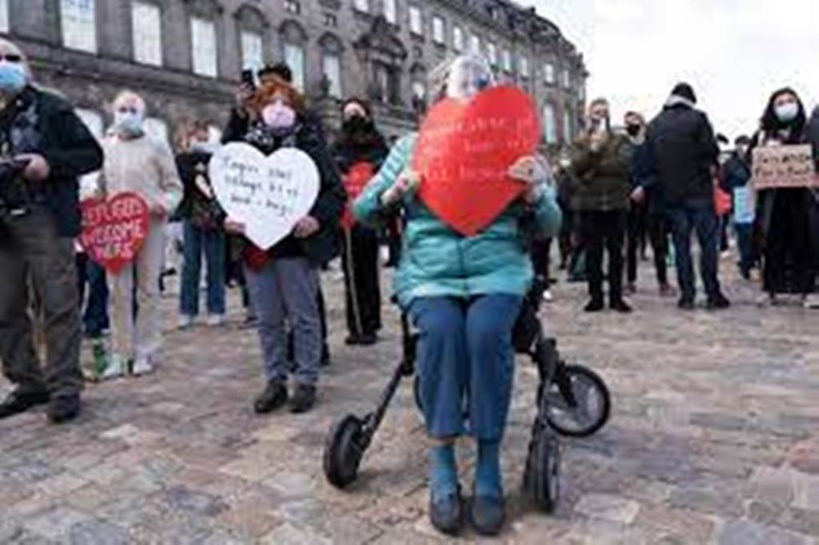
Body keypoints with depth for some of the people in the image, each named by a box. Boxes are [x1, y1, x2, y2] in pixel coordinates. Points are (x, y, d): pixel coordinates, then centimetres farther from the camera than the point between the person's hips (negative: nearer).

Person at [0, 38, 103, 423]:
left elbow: (92, 155, 0)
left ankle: (64, 387, 2)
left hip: (45, 220, -5)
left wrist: (50, 163, -14)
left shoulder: (52, 109, 4)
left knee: (58, 306, -4)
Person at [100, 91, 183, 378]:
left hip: (150, 225, -2)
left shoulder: (157, 147, 5)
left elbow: (174, 186, 3)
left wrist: (165, 204, -15)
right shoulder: (104, 147, 12)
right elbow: (97, 187, 18)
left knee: (148, 290, 3)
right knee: (118, 291, 3)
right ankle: (119, 354, 11)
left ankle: (145, 352, 12)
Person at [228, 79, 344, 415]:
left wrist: (318, 218, -20)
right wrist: (226, 217, -8)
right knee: (268, 320, 12)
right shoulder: (245, 147, 10)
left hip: (297, 246, -3)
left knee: (303, 317, 6)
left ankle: (306, 381, 19)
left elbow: (336, 191, -4)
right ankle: (275, 381, 25)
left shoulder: (310, 145, 0)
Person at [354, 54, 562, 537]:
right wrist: (393, 193, -9)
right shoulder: (413, 146, 13)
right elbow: (363, 211, 12)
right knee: (442, 328, -31)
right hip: (428, 271, 0)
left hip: (497, 268, 0)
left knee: (486, 330, -31)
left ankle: (489, 464, -15)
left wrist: (533, 193, -13)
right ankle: (441, 463, -16)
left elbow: (550, 226, 8)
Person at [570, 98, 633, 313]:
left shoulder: (620, 141, 10)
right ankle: (595, 296, 9)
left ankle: (616, 296, 9)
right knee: (593, 252, 2)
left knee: (616, 252, 2)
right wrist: (593, 148, -16)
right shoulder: (580, 143, 10)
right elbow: (577, 166, -6)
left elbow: (625, 163, -7)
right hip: (589, 203, 0)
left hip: (616, 202, 0)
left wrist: (595, 168, -11)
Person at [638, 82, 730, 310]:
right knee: (708, 241, 3)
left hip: (671, 193, 4)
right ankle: (713, 293, 4)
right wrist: (707, 166, 12)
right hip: (699, 190, -4)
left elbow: (651, 162, 5)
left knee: (681, 244, 7)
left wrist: (645, 186, 14)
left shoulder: (654, 125, 7)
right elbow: (711, 152, -8)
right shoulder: (697, 118, -6)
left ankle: (687, 295, 7)